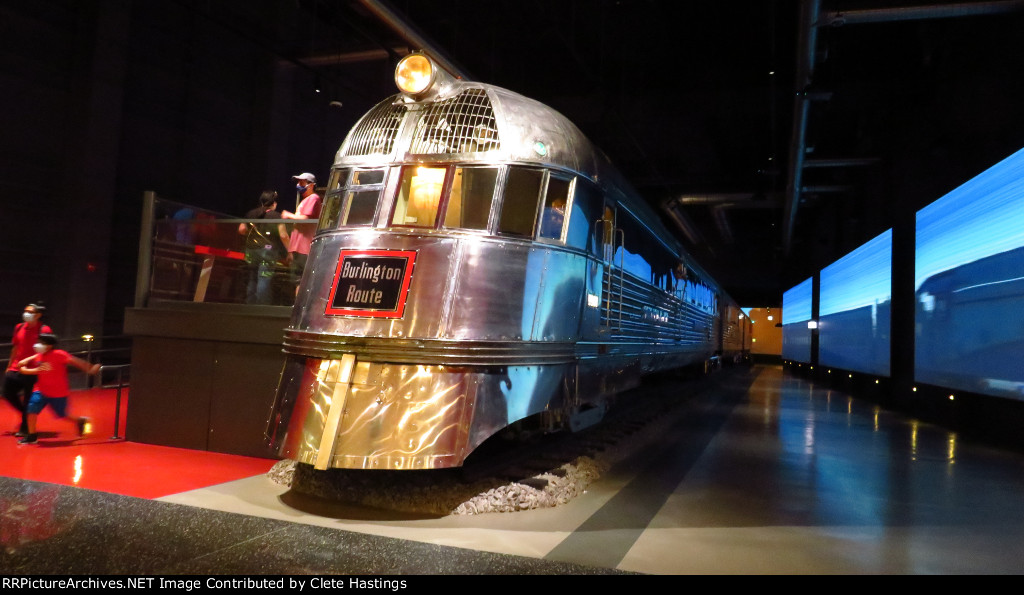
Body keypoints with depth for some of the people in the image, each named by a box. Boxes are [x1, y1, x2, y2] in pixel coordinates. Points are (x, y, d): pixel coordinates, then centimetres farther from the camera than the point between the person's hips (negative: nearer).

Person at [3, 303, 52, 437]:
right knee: (8, 394, 10)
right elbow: (15, 348, 17)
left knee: (28, 400, 0)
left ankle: (25, 428, 14)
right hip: (16, 369, 7)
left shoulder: (43, 330, -10)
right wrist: (9, 366, 18)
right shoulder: (19, 327, 8)